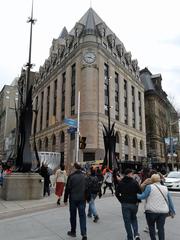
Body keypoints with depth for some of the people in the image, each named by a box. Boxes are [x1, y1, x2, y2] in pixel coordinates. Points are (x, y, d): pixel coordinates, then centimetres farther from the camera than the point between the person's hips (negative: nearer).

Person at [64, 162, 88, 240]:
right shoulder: (84, 176, 2)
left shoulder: (71, 176, -10)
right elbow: (86, 189, 6)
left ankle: (73, 232, 26)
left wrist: (65, 199, 0)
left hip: (73, 199, -2)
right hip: (82, 199, 2)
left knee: (73, 216, 13)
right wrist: (86, 198, 14)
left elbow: (67, 189, -8)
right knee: (82, 216, 5)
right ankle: (84, 234, -3)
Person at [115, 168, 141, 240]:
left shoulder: (120, 183, -1)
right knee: (134, 219, 21)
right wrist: (137, 201, 3)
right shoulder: (134, 182, -8)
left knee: (127, 221, 10)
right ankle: (136, 234, 5)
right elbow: (140, 193, -10)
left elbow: (117, 194, 1)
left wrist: (122, 200, 9)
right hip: (134, 204, 0)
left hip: (125, 204, 0)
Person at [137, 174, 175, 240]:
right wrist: (172, 211, 20)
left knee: (151, 227, 15)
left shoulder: (149, 187, -6)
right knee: (161, 228, 11)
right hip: (163, 212, 4)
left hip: (152, 211, -4)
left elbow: (143, 196, -8)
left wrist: (136, 195, 9)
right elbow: (169, 201, 13)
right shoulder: (165, 188, 9)